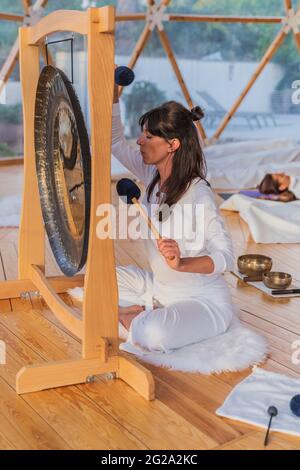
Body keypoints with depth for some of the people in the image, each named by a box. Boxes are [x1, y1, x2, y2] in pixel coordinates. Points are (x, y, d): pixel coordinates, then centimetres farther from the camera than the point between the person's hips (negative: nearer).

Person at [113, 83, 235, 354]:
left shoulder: (198, 194, -25)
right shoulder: (152, 174, -2)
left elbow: (227, 257, -25)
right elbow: (116, 143, 7)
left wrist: (182, 264, -42)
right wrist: (112, 95, -6)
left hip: (204, 301, -7)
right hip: (160, 288, 8)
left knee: (153, 335, -35)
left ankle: (133, 319, -2)